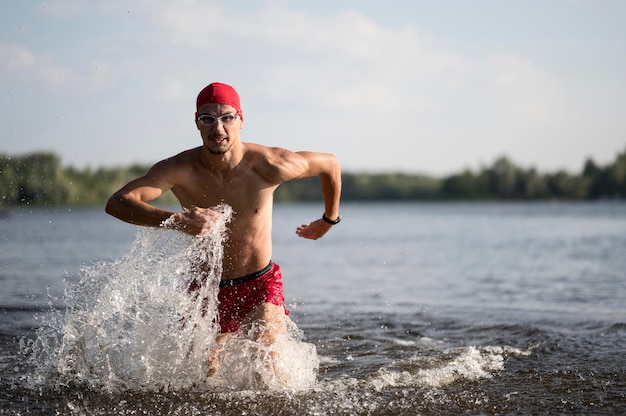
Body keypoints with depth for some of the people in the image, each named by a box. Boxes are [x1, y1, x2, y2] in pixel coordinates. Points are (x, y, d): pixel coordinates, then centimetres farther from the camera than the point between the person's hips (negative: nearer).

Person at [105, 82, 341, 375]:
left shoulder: (269, 165, -21)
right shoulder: (180, 170, -21)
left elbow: (330, 164, -2)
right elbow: (117, 203, -35)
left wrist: (329, 220, 11)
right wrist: (176, 220, -49)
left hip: (260, 285, -1)